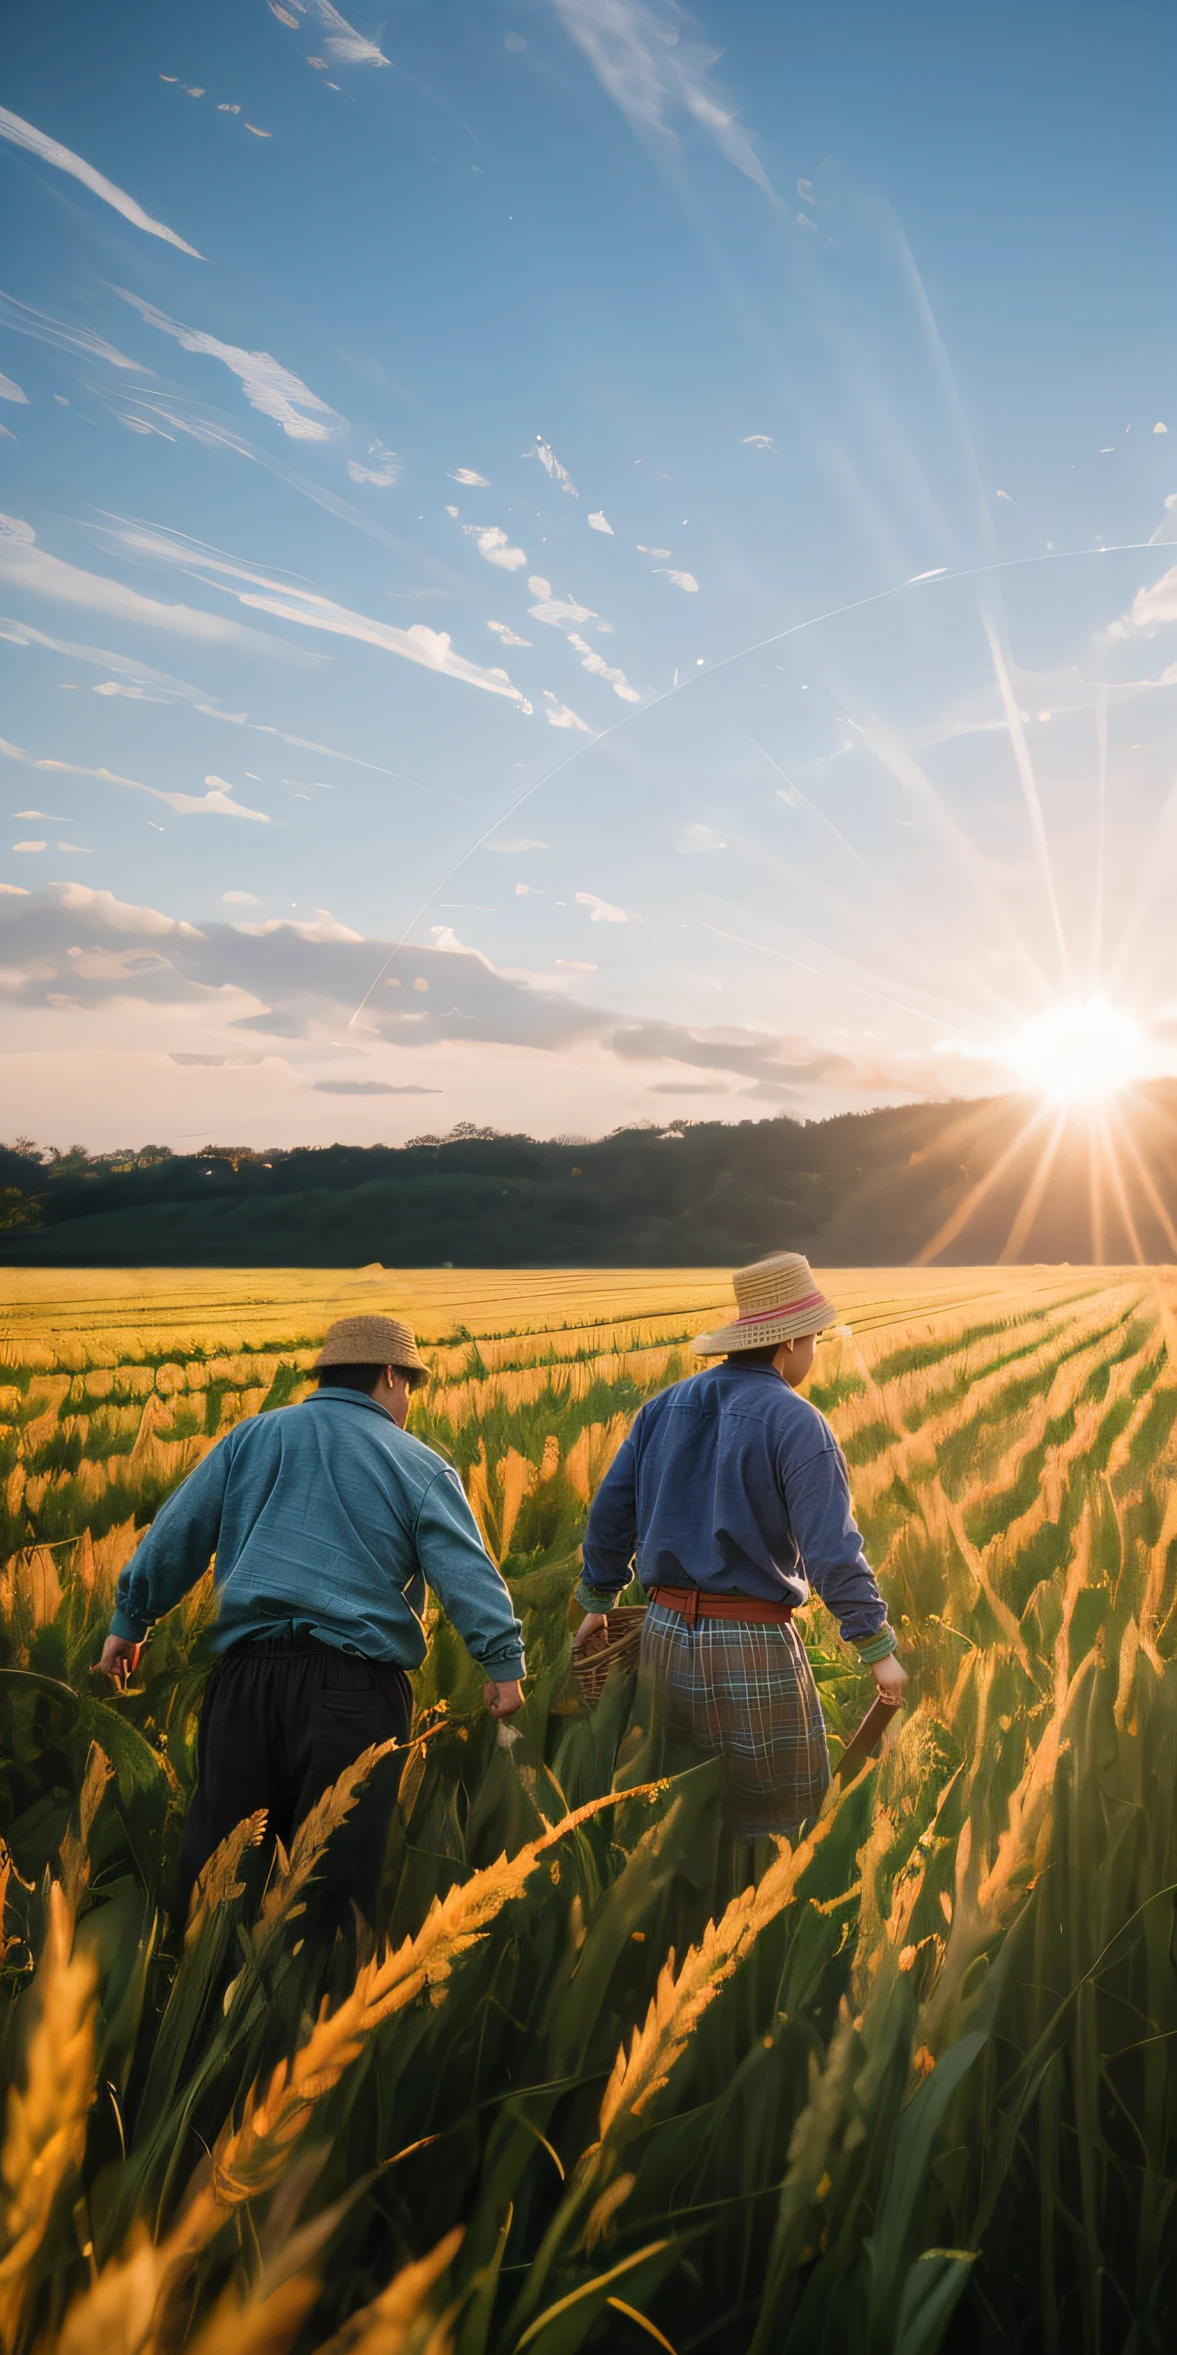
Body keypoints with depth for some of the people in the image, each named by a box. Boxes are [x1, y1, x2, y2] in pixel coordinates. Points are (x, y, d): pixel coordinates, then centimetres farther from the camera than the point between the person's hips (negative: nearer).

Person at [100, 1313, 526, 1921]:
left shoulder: (252, 1437, 10)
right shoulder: (418, 1465, 3)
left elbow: (177, 1534, 11)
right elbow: (466, 1571, -6)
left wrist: (130, 1619, 20)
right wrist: (504, 1662, -4)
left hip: (246, 1676, 3)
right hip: (354, 1686, -2)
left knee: (216, 1860, 14)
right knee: (339, 1870, 7)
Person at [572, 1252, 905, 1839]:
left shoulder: (666, 1406, 7)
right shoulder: (794, 1423, -12)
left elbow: (609, 1510, 12)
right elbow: (832, 1548, -16)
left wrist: (598, 1602, 23)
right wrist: (878, 1648, -8)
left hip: (664, 1635, 7)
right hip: (753, 1644, -6)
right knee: (778, 1819, 7)